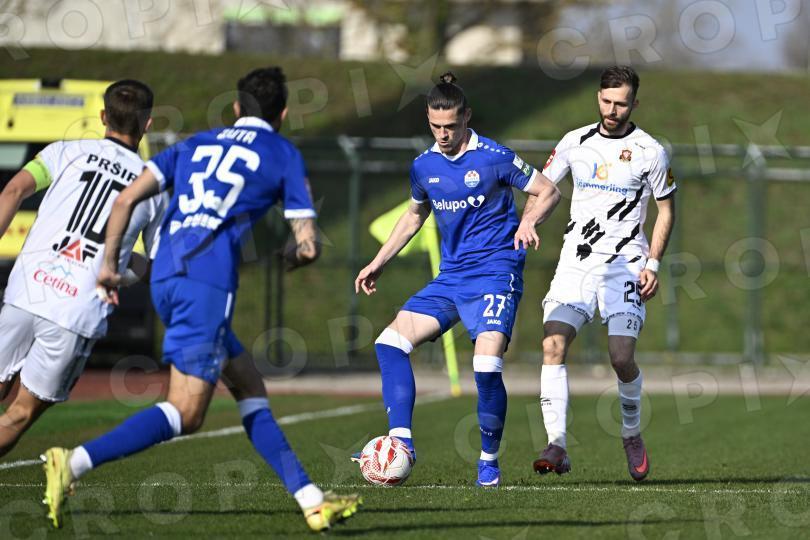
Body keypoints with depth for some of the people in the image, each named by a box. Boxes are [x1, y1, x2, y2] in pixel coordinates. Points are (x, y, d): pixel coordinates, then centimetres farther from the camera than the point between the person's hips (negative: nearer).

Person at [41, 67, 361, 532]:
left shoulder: (198, 143, 23)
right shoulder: (283, 154, 10)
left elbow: (126, 199, 12)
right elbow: (309, 245, 6)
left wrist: (109, 264, 19)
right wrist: (291, 258, 29)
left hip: (166, 276, 7)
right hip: (207, 280, -7)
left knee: (251, 388, 14)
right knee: (185, 414, -10)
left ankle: (311, 499, 12)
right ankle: (75, 463, -25)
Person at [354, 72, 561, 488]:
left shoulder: (494, 158, -10)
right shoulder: (424, 166, 6)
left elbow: (548, 192, -1)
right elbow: (416, 213, 25)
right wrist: (379, 262, 22)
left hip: (495, 274, -6)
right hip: (450, 278, 6)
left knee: (487, 366, -21)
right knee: (390, 342, -8)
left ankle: (489, 460, -2)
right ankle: (401, 441, -8)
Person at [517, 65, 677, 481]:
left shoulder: (649, 152, -1)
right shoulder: (575, 142, 7)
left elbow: (666, 210, 7)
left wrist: (653, 264, -2)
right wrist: (525, 226, -7)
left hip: (624, 264, -3)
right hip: (576, 260, 3)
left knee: (621, 357, -15)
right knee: (552, 345, -16)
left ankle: (632, 435, 12)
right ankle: (556, 446, -17)